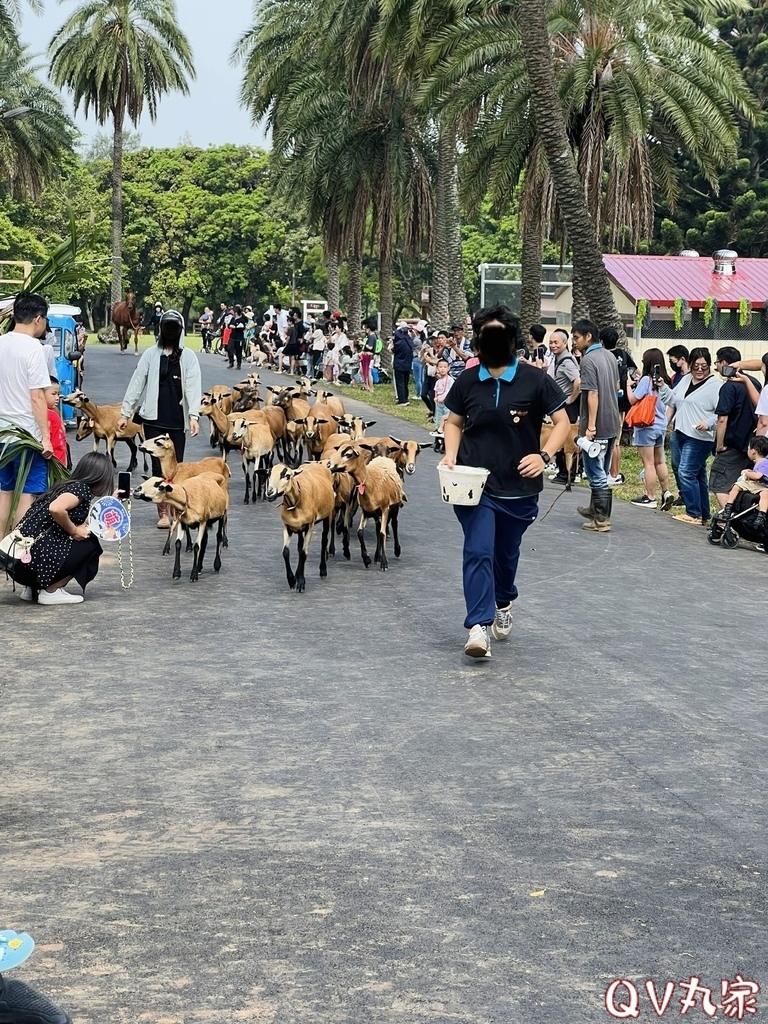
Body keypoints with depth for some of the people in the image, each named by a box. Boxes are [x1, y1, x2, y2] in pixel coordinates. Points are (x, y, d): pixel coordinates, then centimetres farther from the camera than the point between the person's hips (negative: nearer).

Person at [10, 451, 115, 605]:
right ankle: (51, 591, 1)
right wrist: (74, 530, -12)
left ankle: (32, 588, 17)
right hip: (34, 556, -9)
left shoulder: (69, 485, 17)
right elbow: (56, 509, -28)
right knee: (91, 543, 1)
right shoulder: (82, 489, -9)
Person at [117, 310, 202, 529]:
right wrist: (125, 412, 1)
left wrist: (194, 415, -17)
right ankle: (163, 513, 5)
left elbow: (193, 387, -4)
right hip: (154, 420, 0)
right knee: (158, 467, 1)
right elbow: (136, 384, 6)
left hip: (177, 420, 0)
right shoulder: (151, 355, 7)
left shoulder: (188, 357, 5)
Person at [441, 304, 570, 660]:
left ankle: (504, 603, 46)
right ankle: (478, 626, -16)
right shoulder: (468, 381, 1)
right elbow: (454, 422, 13)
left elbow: (562, 421, -4)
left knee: (506, 553, 18)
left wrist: (544, 456, -18)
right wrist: (451, 455, -4)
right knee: (478, 552, -13)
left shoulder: (534, 380, -6)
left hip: (518, 487, 0)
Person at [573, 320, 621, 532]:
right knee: (602, 472, 19)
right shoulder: (610, 356, 10)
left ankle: (602, 519, 2)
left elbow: (592, 394, -22)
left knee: (597, 474, -1)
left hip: (596, 426, -9)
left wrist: (590, 426, -22)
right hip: (612, 423, 9)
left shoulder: (588, 360, -16)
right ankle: (596, 509, 31)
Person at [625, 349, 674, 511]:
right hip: (661, 426, 7)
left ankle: (650, 498, 3)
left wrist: (629, 385, 0)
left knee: (648, 463, -1)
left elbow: (632, 400, -13)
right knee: (659, 461, 18)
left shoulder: (646, 380, -16)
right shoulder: (664, 380, 4)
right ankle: (666, 493, 17)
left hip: (647, 426, -7)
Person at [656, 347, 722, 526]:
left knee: (686, 473, -12)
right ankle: (704, 516, 20)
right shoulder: (686, 379, 14)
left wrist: (709, 423, -28)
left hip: (700, 438, -9)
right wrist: (662, 387, 4)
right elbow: (673, 400, 19)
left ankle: (694, 514, -4)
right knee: (698, 476, 13)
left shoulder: (715, 385, -11)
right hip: (683, 434, 9)